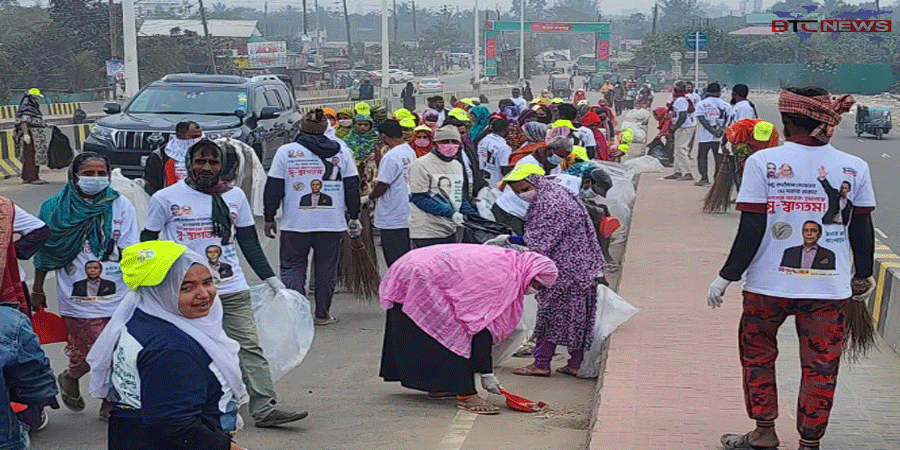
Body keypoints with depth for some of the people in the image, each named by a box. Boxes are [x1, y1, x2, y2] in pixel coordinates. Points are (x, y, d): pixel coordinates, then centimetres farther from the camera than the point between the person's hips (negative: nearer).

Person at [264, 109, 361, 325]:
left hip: (295, 224, -2)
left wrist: (269, 218, 8)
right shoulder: (342, 152, 4)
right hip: (332, 222, 2)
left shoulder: (286, 151, -1)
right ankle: (322, 314, 16)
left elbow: (273, 188, 0)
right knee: (326, 268, 11)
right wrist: (353, 217, 14)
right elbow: (352, 186, 7)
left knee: (292, 267, 7)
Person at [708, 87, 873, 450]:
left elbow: (751, 230, -11)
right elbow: (863, 232, 5)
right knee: (820, 367, 11)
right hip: (830, 287, 1)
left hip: (769, 283, -1)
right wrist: (863, 277, 20)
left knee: (757, 354, 20)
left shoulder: (762, 161, -9)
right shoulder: (855, 168, -3)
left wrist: (726, 277, -1)